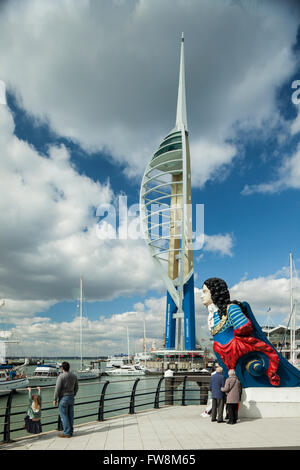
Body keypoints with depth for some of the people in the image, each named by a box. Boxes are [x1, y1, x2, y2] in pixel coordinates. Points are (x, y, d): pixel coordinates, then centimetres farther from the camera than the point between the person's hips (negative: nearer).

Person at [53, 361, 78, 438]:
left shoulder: (61, 376, -15)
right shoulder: (74, 376, 4)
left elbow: (57, 389, -16)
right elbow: (76, 388, 11)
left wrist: (55, 399, -7)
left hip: (63, 398, -6)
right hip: (71, 398, 6)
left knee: (64, 416, 2)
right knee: (70, 415, 12)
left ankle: (66, 433, 5)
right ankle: (70, 432, 20)